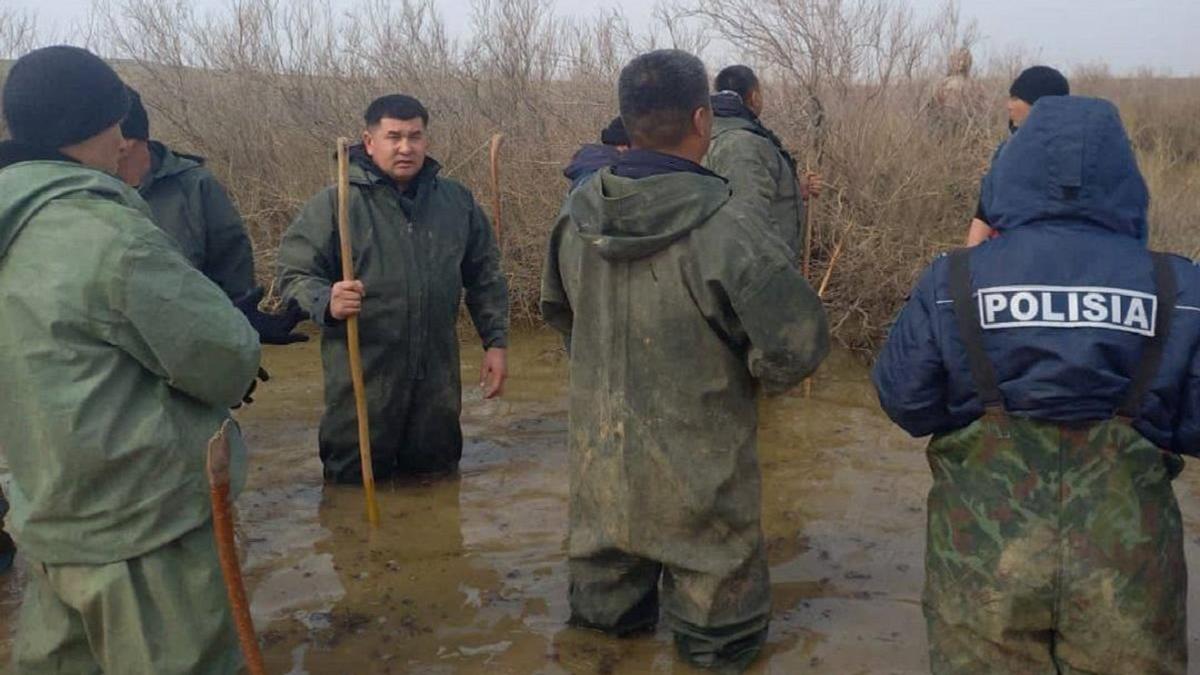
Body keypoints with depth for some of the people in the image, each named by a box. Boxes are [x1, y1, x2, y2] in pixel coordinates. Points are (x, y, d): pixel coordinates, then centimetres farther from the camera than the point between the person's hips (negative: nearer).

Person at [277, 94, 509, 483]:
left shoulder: (457, 201, 7)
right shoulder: (334, 204, -6)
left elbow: (485, 277, 14)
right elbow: (294, 273, -7)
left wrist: (495, 341, 9)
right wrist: (327, 302, -27)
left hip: (437, 376, 4)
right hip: (363, 379, -3)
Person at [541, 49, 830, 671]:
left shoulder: (579, 211, -7)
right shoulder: (725, 226, -27)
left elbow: (556, 308, 10)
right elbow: (797, 341, -23)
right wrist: (754, 376, -2)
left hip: (598, 453, 6)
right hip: (696, 474, -5)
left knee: (607, 595, 28)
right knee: (714, 603, 19)